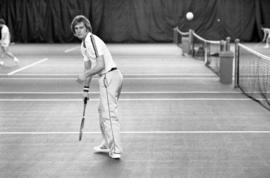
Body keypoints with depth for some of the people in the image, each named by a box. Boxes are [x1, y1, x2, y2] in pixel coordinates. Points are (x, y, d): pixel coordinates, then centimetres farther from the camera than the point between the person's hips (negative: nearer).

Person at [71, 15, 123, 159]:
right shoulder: (83, 45, 16)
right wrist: (86, 88, 22)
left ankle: (116, 150, -13)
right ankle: (107, 145, 29)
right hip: (107, 78, 11)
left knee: (109, 114, -12)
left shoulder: (92, 40, -15)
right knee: (103, 111, 19)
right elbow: (88, 68, 23)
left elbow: (100, 65, -20)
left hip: (109, 76, -11)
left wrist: (85, 75, -11)